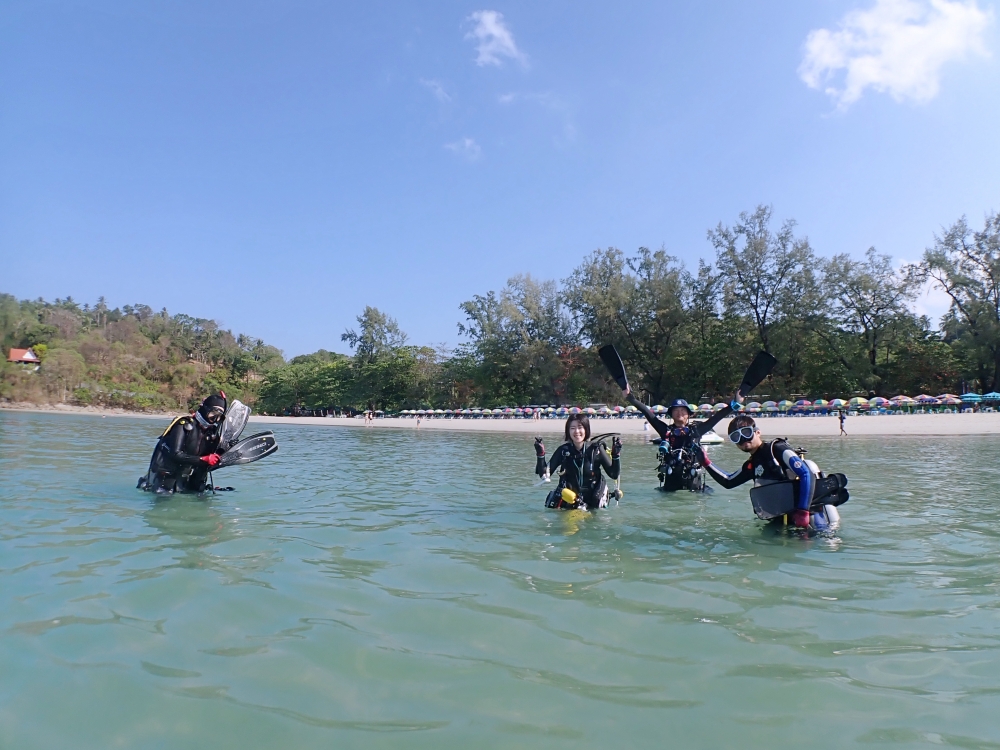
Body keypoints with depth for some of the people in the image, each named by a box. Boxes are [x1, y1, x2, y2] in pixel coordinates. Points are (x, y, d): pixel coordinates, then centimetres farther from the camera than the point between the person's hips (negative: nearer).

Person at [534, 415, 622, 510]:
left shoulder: (596, 449, -7)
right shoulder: (563, 450, -4)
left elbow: (614, 474, -7)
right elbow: (544, 475, -7)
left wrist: (616, 455, -20)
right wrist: (540, 454, -19)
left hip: (592, 501, 0)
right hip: (567, 500, 1)